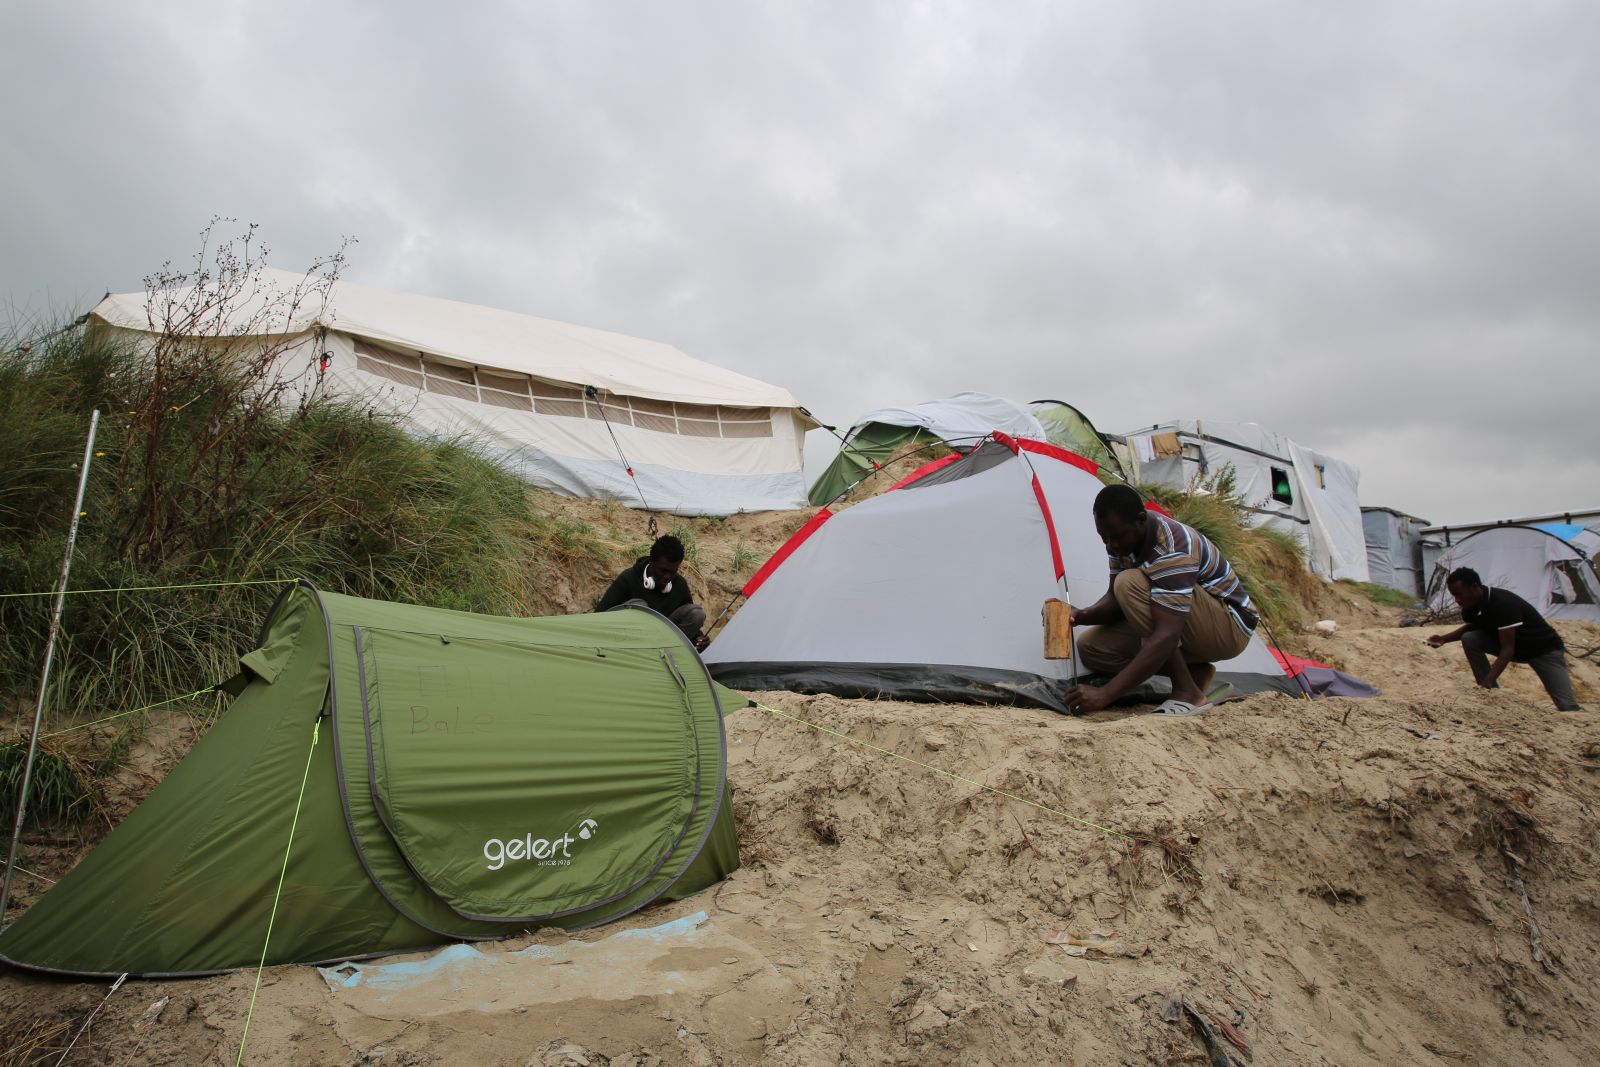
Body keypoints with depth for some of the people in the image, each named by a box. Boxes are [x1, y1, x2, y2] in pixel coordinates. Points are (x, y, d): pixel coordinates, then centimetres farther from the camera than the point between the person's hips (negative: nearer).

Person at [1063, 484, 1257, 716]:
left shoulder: (1172, 548, -33)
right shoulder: (1124, 538, -7)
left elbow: (1165, 638, -39)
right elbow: (1116, 599, 0)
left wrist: (1105, 694, -43)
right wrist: (1084, 615, -24)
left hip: (1229, 627, -8)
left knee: (1130, 583, -32)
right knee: (1091, 647, -6)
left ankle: (1187, 692, -22)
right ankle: (1195, 673, 0)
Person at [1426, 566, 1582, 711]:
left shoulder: (1503, 603, -34)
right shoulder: (1470, 605, -11)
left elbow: (1507, 651, -36)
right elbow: (1469, 627, 12)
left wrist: (1487, 683, -42)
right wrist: (1444, 638, -8)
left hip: (1544, 649, -7)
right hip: (1511, 645, 7)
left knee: (1567, 706, -19)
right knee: (1469, 639, -18)